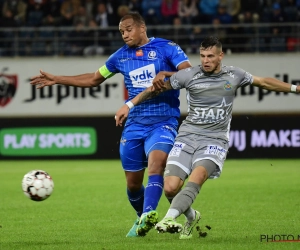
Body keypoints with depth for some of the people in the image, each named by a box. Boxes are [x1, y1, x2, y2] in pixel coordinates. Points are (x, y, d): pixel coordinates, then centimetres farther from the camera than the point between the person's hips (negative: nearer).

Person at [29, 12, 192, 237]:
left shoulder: (166, 48, -3)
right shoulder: (121, 56, 12)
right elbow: (94, 79, 24)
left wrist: (165, 74, -30)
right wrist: (57, 80, 21)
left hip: (163, 123, -5)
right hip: (134, 124, 5)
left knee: (157, 162, -31)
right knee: (133, 182, 5)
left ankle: (148, 215, -44)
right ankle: (142, 220, 29)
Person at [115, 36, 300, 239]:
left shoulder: (234, 75, 4)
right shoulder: (189, 75, -1)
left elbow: (265, 82, 20)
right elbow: (158, 88, 7)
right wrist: (129, 105, 4)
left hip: (215, 140, -1)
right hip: (187, 136, 1)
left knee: (197, 176, -31)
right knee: (170, 187, -13)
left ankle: (169, 218, -44)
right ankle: (191, 217, 18)